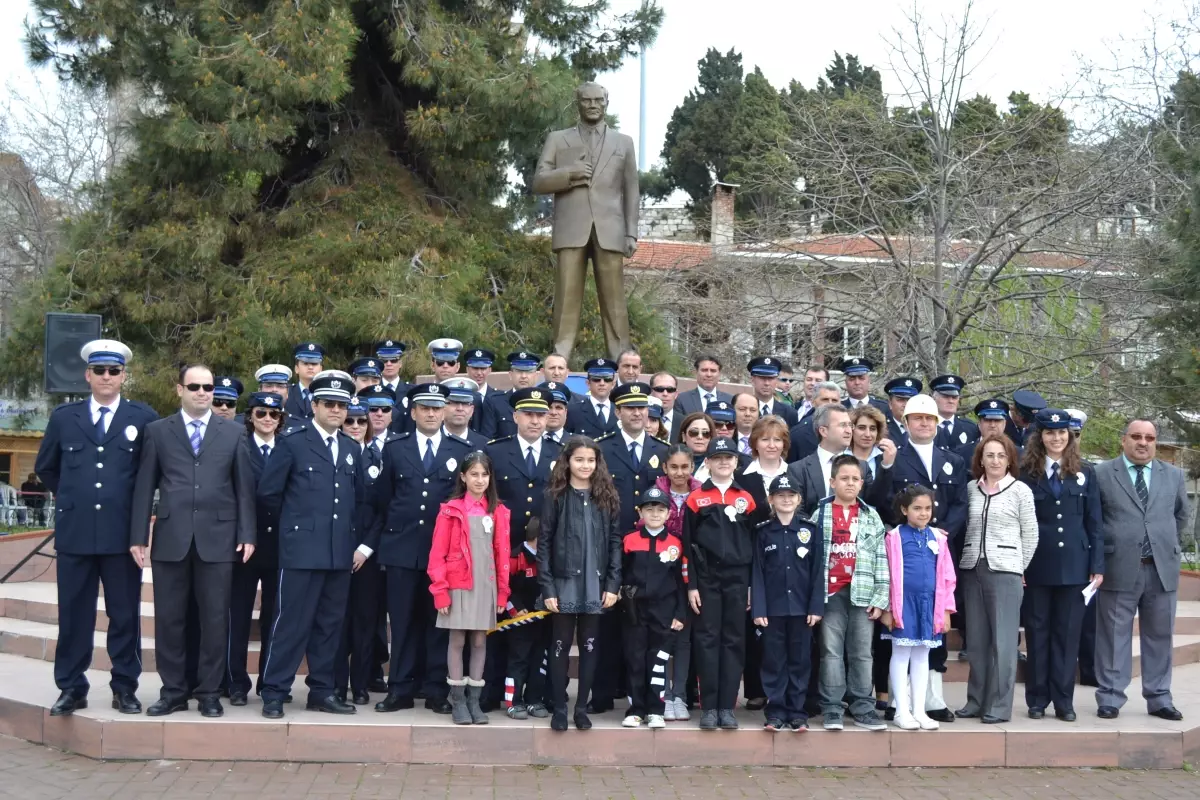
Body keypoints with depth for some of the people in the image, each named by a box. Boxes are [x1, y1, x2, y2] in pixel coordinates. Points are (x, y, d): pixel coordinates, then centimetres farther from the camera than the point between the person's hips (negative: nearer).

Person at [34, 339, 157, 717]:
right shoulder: (64, 416, 7)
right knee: (74, 615, 6)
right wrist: (72, 498, 15)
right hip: (74, 531, 2)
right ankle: (71, 688, 14)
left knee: (125, 615, 5)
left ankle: (125, 687, 13)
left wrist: (137, 506, 6)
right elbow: (45, 468, 19)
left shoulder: (144, 418, 1)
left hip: (123, 532, -1)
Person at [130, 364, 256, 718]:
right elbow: (144, 486, 6)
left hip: (218, 537, 0)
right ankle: (173, 691, 15)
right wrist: (138, 536, 0)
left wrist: (247, 535, -1)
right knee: (169, 619, 4)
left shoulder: (234, 433, 8)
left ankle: (209, 692, 12)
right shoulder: (158, 431, 8)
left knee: (215, 619, 3)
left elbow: (244, 488, 6)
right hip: (171, 537, 1)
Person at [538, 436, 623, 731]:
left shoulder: (607, 498, 5)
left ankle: (582, 708, 15)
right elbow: (544, 544, -3)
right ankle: (559, 708, 12)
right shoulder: (556, 497, -1)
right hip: (564, 583, -2)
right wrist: (547, 588, -9)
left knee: (590, 646, 7)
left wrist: (613, 585, -3)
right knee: (560, 646, 4)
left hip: (596, 585, 2)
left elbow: (615, 543, 5)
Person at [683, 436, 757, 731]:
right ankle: (709, 707, 4)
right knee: (707, 640, 0)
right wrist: (691, 586, -4)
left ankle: (727, 707, 7)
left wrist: (752, 585, 3)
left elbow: (754, 544, 8)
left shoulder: (746, 499, 8)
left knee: (734, 640, 3)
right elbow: (688, 545, 1)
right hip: (706, 579, -1)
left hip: (737, 579, 2)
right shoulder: (695, 499, 3)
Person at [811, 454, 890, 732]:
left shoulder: (871, 517, 8)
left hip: (862, 593, 1)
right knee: (831, 651, 2)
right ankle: (831, 709, 7)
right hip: (830, 592, -1)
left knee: (862, 652, 5)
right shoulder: (820, 514, 3)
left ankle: (863, 708, 12)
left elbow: (881, 559, 6)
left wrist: (880, 598, -1)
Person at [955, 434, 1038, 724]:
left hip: (1004, 570, -4)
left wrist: (1018, 568, 2)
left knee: (1002, 640, -3)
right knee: (977, 640, 8)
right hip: (971, 569, 4)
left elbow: (1030, 535, 2)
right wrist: (967, 558, 5)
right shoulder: (970, 489, 9)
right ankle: (976, 702, 14)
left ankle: (999, 706, 2)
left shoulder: (1020, 490, 0)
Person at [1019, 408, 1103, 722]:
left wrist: (1097, 565, 0)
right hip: (1037, 564, -1)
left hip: (1074, 564, 1)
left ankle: (1064, 701, 12)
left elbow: (1094, 522, 5)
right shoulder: (1027, 473, 1)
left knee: (1068, 632, 5)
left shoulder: (1085, 473, 6)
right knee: (1037, 632, 5)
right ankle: (1037, 699, 13)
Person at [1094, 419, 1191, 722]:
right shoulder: (1101, 474, -1)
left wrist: (1169, 546, 17)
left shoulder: (1173, 475, 9)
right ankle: (1110, 698, 10)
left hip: (1162, 568, 3)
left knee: (1160, 636, 10)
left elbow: (1181, 515, 22)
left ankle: (1159, 699, 20)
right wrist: (1101, 554, 3)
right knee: (1114, 636, 2)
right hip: (1119, 568, -3)